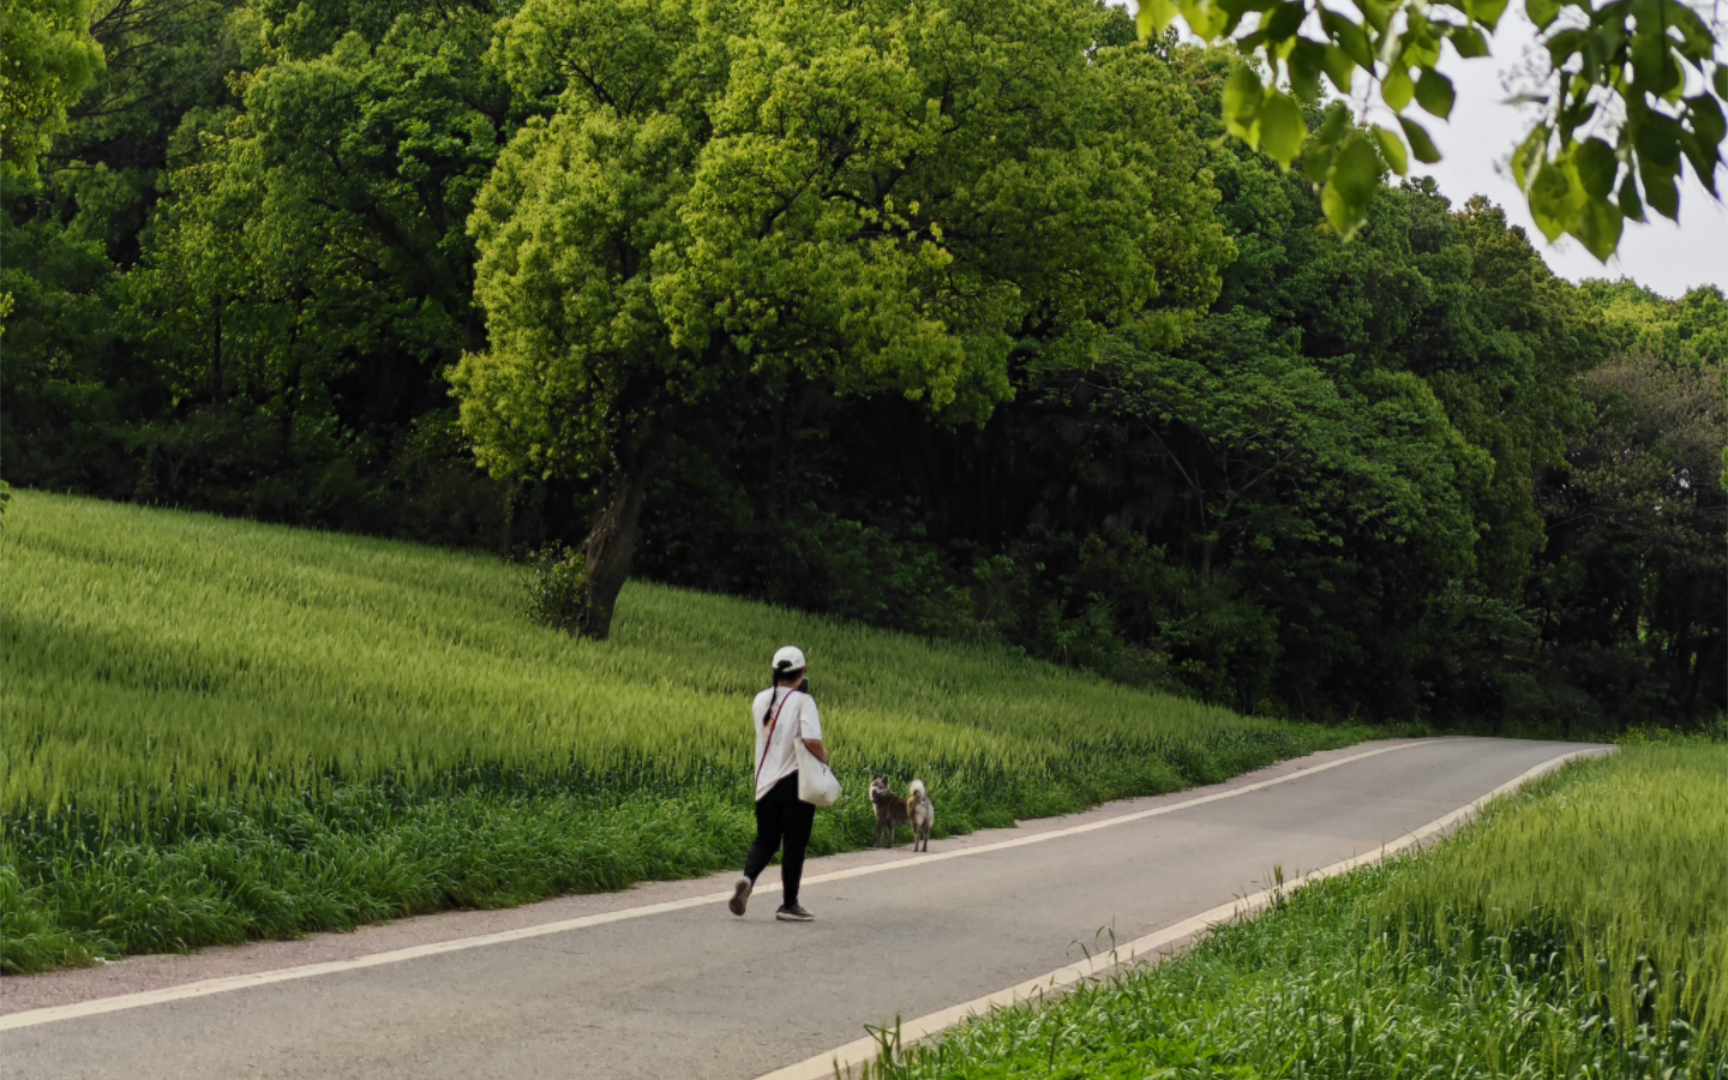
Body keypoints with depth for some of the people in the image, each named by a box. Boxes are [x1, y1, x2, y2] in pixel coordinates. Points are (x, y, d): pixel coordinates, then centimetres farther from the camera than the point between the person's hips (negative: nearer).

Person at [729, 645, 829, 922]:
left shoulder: (760, 700, 5)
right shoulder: (803, 702, -12)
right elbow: (811, 740, -25)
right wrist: (824, 756, -4)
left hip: (765, 782, 5)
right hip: (795, 781, -5)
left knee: (765, 840, 14)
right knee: (794, 844, 5)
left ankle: (748, 877, -14)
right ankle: (789, 904, 10)